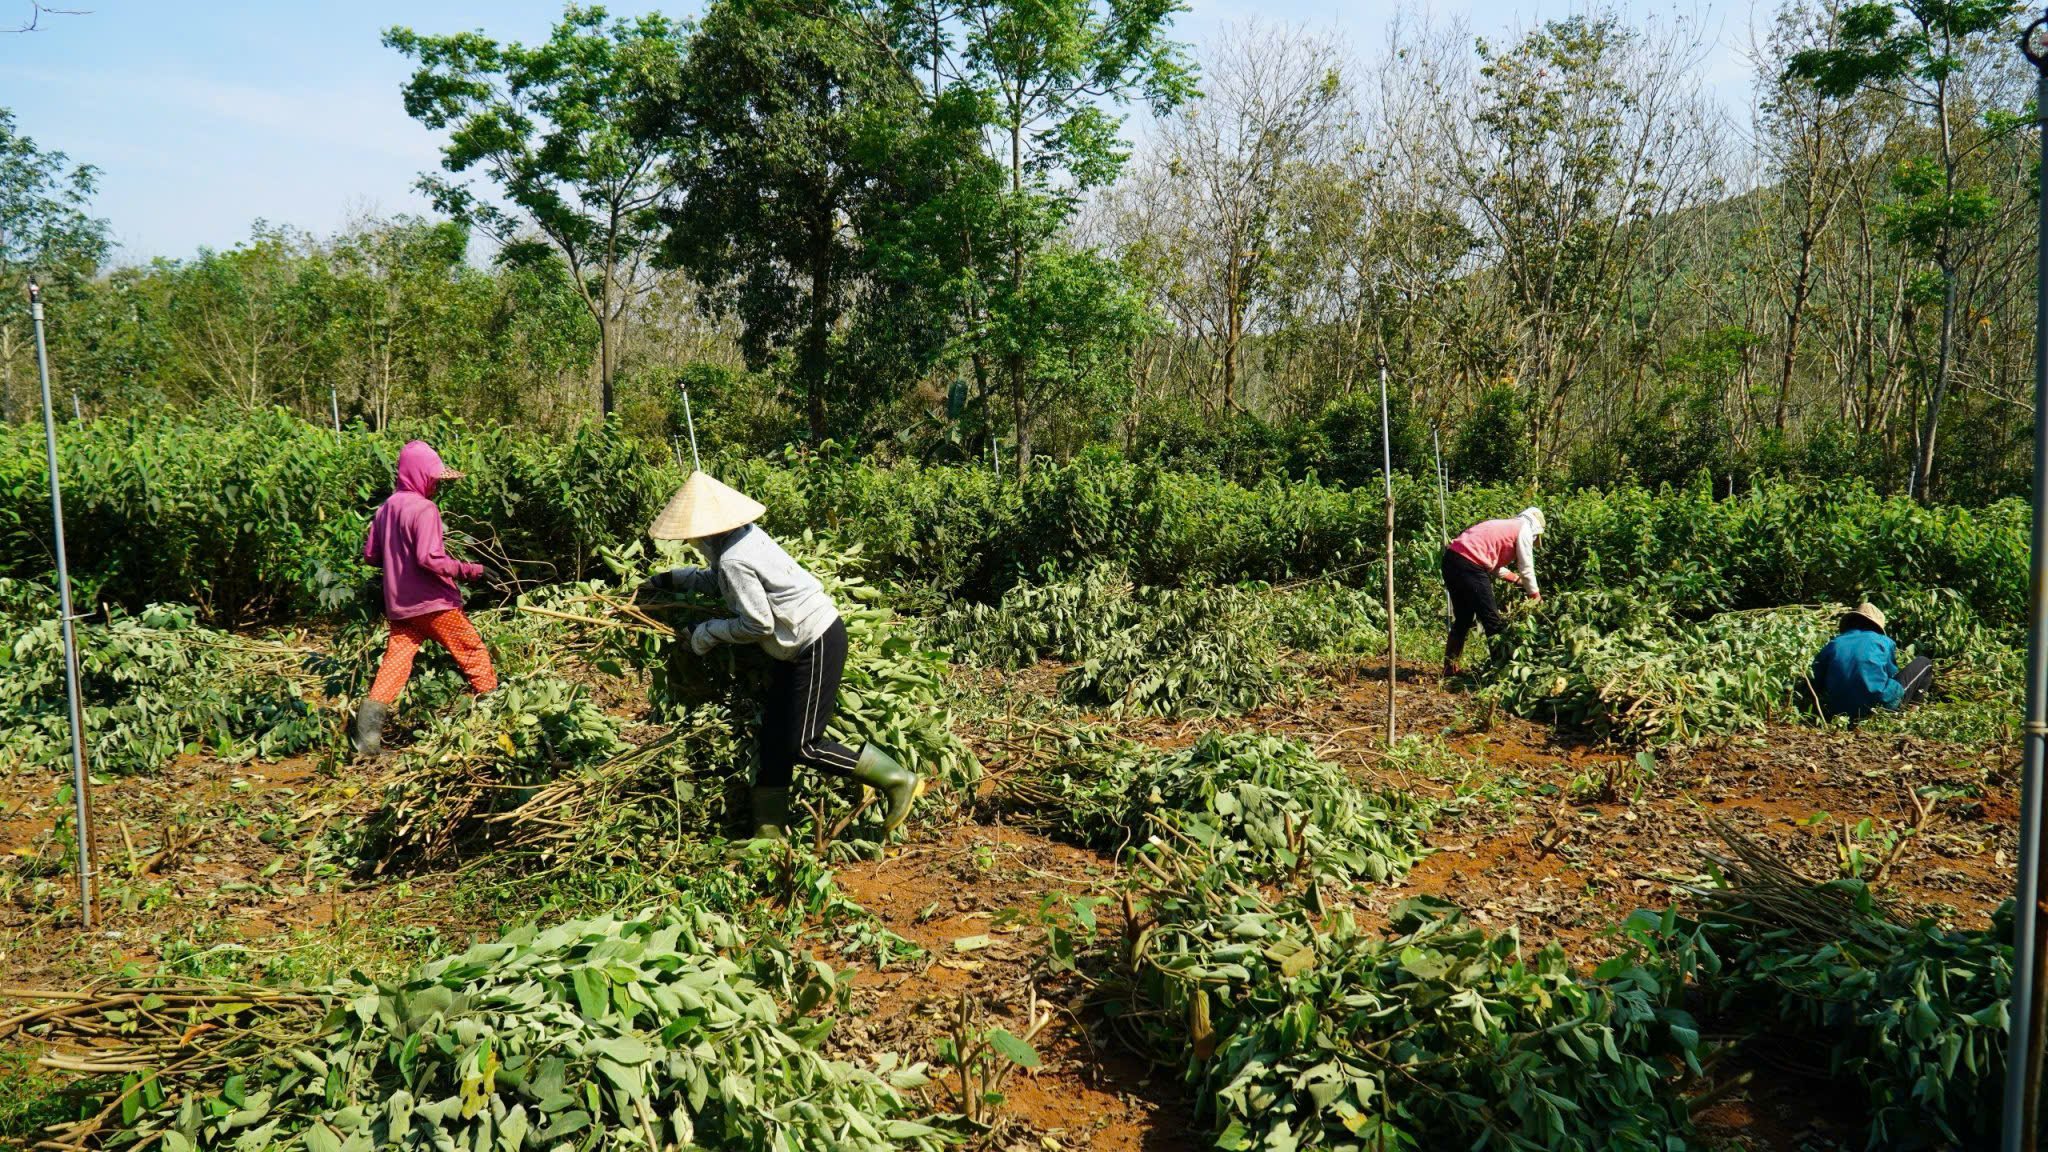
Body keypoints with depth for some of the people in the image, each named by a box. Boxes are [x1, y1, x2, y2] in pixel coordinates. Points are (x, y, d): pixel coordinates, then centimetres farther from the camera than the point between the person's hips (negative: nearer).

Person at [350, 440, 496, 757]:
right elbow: (429, 558, -25)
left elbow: (370, 555, 16)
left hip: (398, 605, 7)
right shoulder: (424, 509, -15)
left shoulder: (386, 508, 10)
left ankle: (368, 728, -6)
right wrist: (468, 570, -19)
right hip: (432, 602, -7)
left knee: (395, 662, 6)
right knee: (473, 654, 8)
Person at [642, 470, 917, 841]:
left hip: (818, 645, -10)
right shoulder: (744, 534, 5)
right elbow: (720, 580, 25)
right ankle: (769, 830, 21)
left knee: (804, 746, -6)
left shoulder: (734, 558, -24)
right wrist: (673, 579, 23)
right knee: (774, 736, 12)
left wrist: (707, 632, -6)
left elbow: (757, 624, -18)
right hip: (800, 646, 10)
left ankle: (897, 780, 4)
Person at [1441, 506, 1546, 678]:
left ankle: (1450, 668, 23)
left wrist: (1518, 580, 32)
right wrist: (1536, 598, 17)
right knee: (1493, 621, 2)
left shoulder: (1506, 526, 30)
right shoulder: (1524, 530, 6)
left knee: (1463, 619, 20)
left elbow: (1495, 566, 28)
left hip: (1451, 560, 9)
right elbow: (1527, 569, 6)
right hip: (1469, 565, -9)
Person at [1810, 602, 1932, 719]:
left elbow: (1818, 684, 8)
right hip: (1881, 706, -3)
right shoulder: (1884, 642, 3)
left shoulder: (1833, 644, 7)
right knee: (1924, 663, 19)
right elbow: (1892, 674, 14)